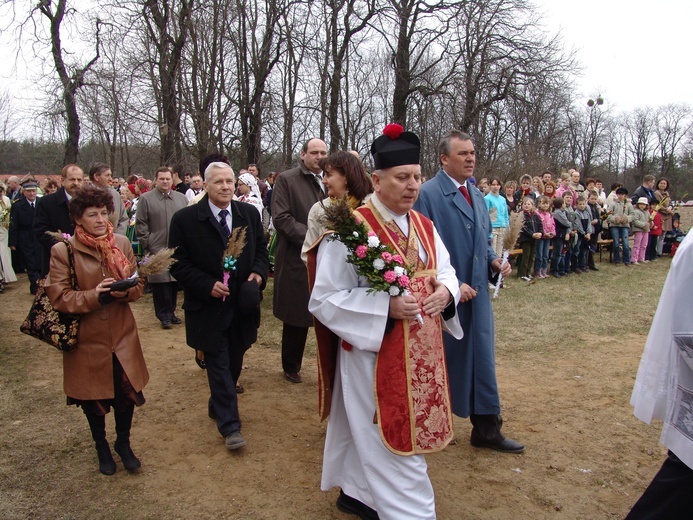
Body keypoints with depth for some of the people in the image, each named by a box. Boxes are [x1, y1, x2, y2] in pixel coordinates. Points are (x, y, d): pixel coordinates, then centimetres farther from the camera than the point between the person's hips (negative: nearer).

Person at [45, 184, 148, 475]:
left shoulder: (122, 244, 0)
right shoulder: (63, 251, -11)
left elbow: (138, 284, 4)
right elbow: (58, 297, -13)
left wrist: (125, 291, -18)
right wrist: (95, 295, -26)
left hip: (122, 335, 2)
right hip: (87, 339, -2)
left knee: (127, 392, 6)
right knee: (92, 397, 15)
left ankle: (123, 443, 34)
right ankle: (101, 446, 41)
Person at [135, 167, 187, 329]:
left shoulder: (181, 198, 11)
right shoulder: (146, 199, 0)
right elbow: (140, 225, -1)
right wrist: (148, 244, -6)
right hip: (157, 250, -3)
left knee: (174, 282, 8)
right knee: (160, 283, -1)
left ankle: (171, 312, 21)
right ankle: (164, 316, 9)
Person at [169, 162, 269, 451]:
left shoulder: (249, 214, 4)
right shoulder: (185, 219, -8)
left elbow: (261, 249, 12)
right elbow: (178, 264, -6)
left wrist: (259, 273, -8)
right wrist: (207, 285, -17)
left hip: (242, 305, 4)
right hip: (209, 307, -4)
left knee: (234, 363, 16)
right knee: (219, 365, 2)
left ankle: (217, 406, 40)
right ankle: (229, 425, 12)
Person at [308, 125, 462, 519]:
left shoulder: (424, 226, 6)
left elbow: (446, 271, 13)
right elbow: (325, 299, -16)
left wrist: (444, 290, -12)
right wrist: (387, 307, -26)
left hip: (420, 353, 7)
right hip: (375, 354, -7)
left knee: (370, 435, 20)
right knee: (394, 442, 2)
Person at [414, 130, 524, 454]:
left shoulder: (476, 196, 12)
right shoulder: (428, 194, -12)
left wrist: (494, 261, 0)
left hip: (476, 293, 7)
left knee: (482, 359, 12)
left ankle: (486, 429, 24)